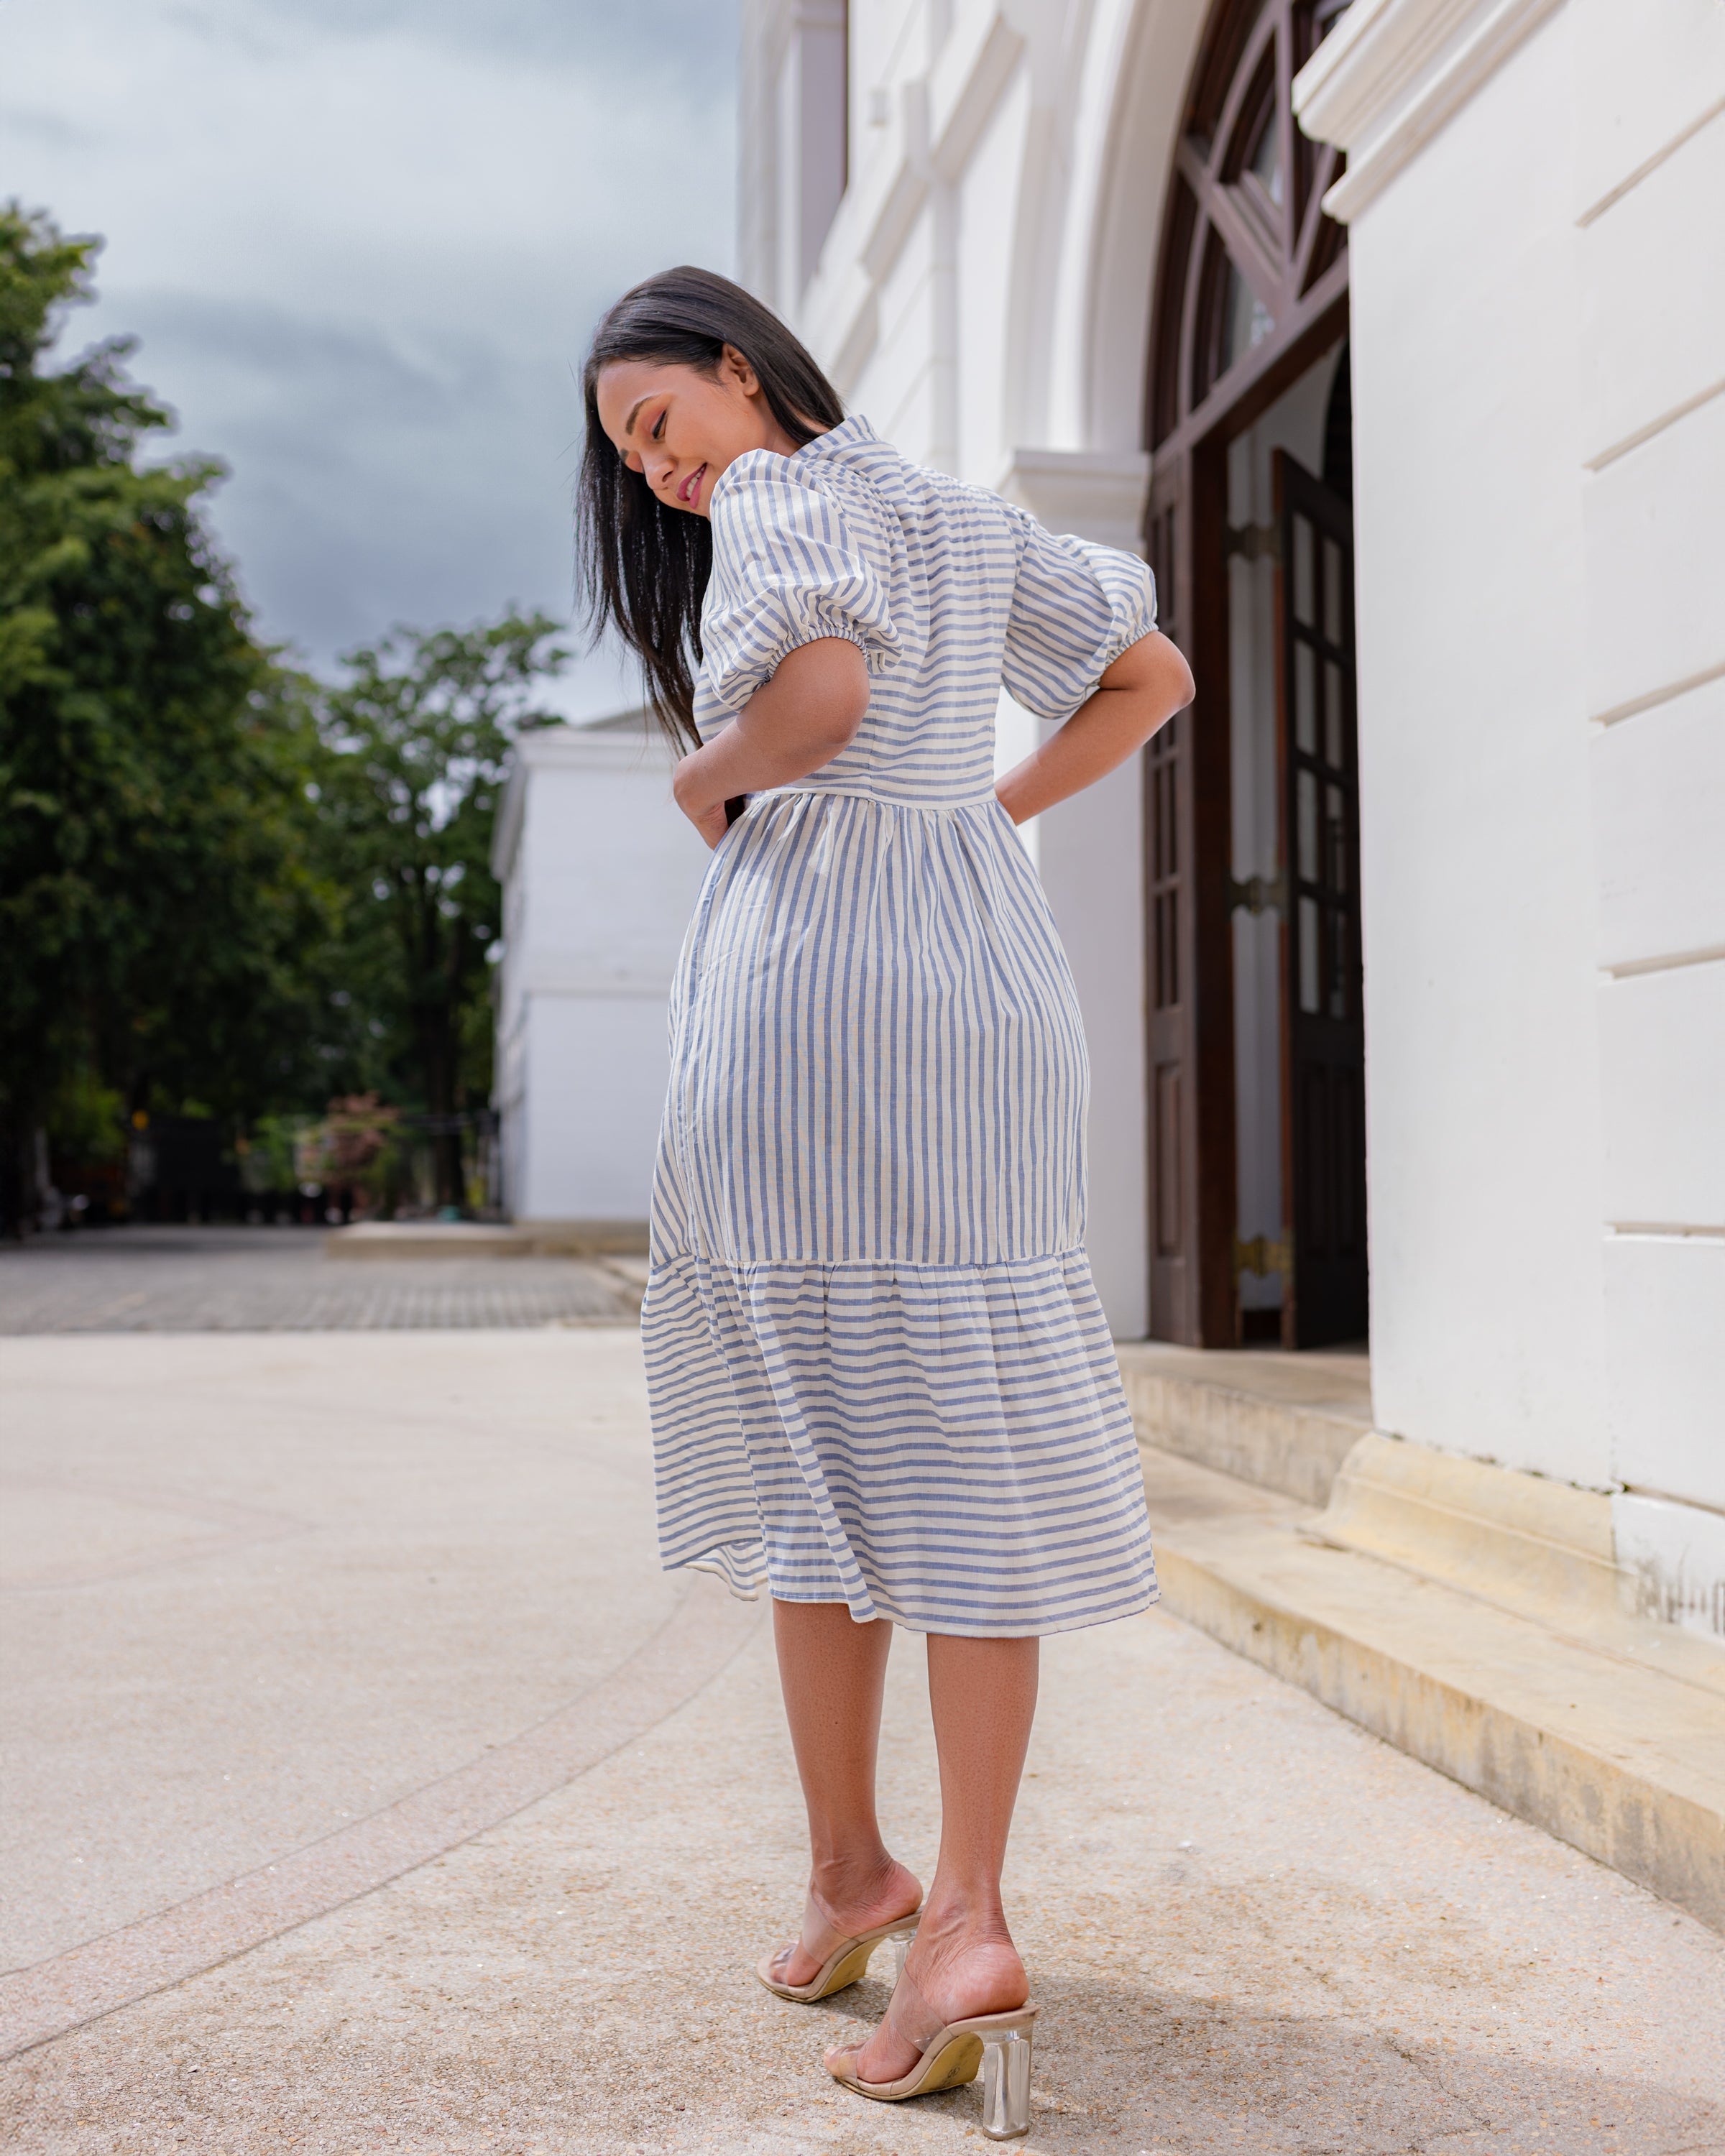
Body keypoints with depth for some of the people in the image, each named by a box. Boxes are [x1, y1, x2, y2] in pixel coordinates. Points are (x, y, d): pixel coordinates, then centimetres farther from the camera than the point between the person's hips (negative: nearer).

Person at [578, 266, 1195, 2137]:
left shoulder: (782, 493, -2)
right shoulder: (975, 522, 21)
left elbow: (821, 689, -22)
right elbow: (1152, 676, 27)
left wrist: (710, 777, -4)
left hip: (809, 967, -6)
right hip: (994, 971, 7)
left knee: (814, 1423, 3)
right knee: (968, 1436, 2)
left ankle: (849, 1872, 14)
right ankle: (967, 1917, 1)